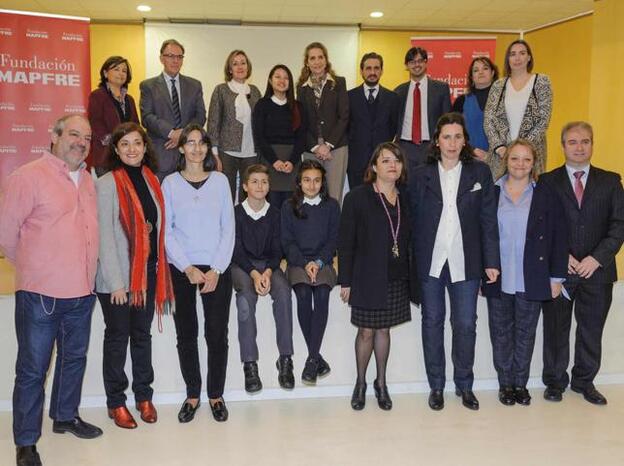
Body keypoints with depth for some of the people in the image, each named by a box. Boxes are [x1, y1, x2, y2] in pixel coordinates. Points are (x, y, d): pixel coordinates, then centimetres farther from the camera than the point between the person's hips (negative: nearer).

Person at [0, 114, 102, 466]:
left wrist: (84, 270, 15)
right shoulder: (29, 176, -10)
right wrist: (31, 267, 3)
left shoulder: (88, 181, 11)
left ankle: (66, 416, 39)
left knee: (75, 358, 20)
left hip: (82, 292, 7)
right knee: (33, 369, 3)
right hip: (40, 293, -7)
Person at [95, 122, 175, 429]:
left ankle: (144, 396, 26)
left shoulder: (151, 181, 9)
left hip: (148, 271, 5)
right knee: (117, 336, 6)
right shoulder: (107, 184, -9)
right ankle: (115, 403, 19)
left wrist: (160, 269, 4)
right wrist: (115, 282, -16)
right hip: (117, 276, -5)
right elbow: (105, 236, -12)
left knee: (142, 334, 13)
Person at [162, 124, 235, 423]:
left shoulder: (220, 181, 6)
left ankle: (216, 395, 16)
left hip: (216, 268, 0)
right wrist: (188, 268, -10)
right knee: (186, 334, 5)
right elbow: (166, 231, 1)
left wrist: (216, 270, -7)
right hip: (181, 269, 0)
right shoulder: (170, 183, 4)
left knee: (217, 333, 1)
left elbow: (228, 229, 3)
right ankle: (192, 394, 20)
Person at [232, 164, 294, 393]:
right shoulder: (236, 213, 0)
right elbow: (237, 250, -5)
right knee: (246, 296, -33)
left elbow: (276, 250, 2)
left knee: (283, 292, -30)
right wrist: (254, 274, -21)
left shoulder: (275, 213, 5)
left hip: (269, 265, 2)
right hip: (242, 265, -2)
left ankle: (285, 359, -27)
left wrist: (267, 273, -17)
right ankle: (250, 364, -31)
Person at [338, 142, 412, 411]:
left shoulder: (405, 200, 7)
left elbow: (409, 241, 9)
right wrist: (345, 280, -10)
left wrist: (410, 276, 4)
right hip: (368, 278, -3)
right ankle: (360, 383, 24)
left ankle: (381, 383, 27)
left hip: (396, 278, 3)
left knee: (384, 329, 12)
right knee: (366, 331, 5)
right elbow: (346, 242, -7)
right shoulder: (357, 197, -5)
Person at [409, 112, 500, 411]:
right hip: (430, 263, 0)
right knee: (432, 323, 9)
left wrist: (491, 261, -2)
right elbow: (414, 221, 2)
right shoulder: (421, 175, 4)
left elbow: (488, 219, 3)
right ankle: (436, 386, 22)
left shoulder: (480, 173, 5)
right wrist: (413, 261, -5)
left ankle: (464, 385, 23)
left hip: (466, 263, 0)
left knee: (465, 325, 5)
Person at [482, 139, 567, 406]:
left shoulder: (546, 194, 1)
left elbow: (558, 238, 1)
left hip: (531, 281, 0)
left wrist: (556, 277, -2)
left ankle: (521, 384, 23)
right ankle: (505, 384, 22)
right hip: (498, 280, 1)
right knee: (501, 333, 9)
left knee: (525, 334, 9)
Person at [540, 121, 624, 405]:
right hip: (558, 270, -1)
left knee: (591, 330, 10)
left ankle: (584, 381, 27)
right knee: (556, 329, 7)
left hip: (597, 270, 2)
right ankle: (555, 381, 23)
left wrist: (597, 257, -11)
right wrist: (561, 257, -12)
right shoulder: (547, 181, 3)